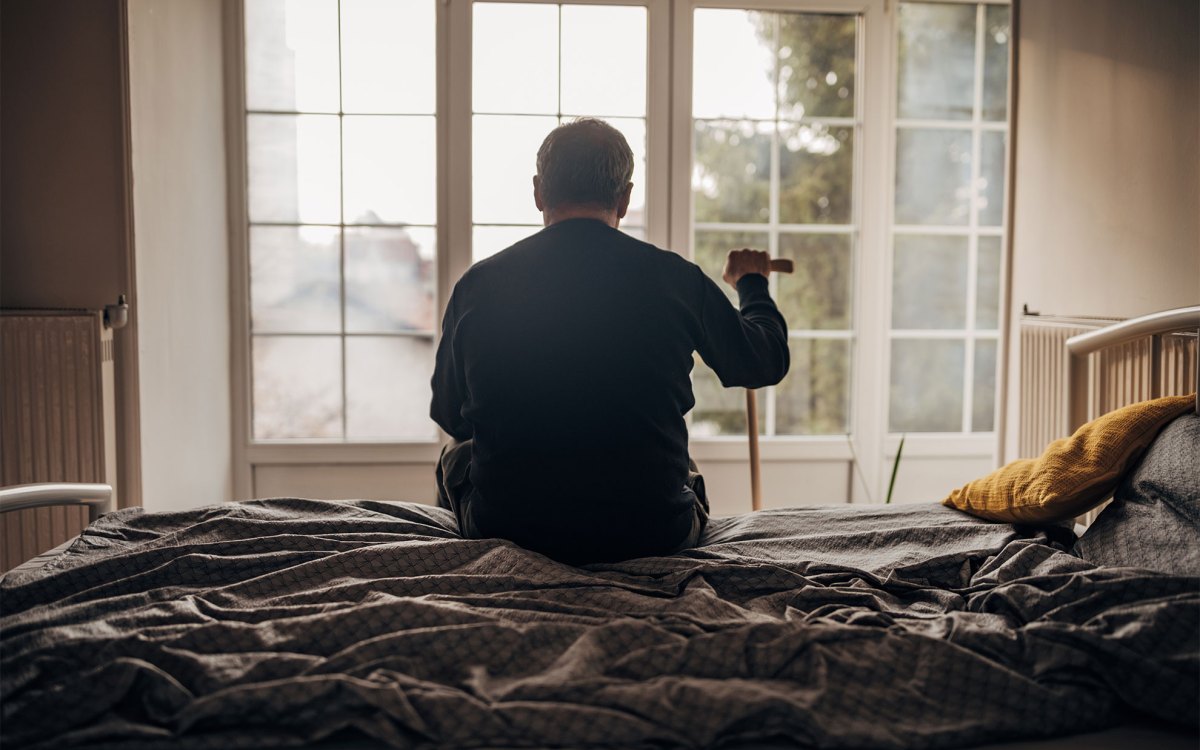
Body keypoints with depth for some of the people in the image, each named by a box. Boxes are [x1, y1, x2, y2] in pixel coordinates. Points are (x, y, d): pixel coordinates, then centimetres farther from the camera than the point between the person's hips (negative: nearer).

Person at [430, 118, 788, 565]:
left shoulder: (479, 283, -8)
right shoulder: (676, 279, -8)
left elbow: (449, 417, 7)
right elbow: (767, 362, 10)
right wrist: (752, 283, 31)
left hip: (509, 530, -1)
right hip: (653, 537, 1)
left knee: (455, 455, 32)